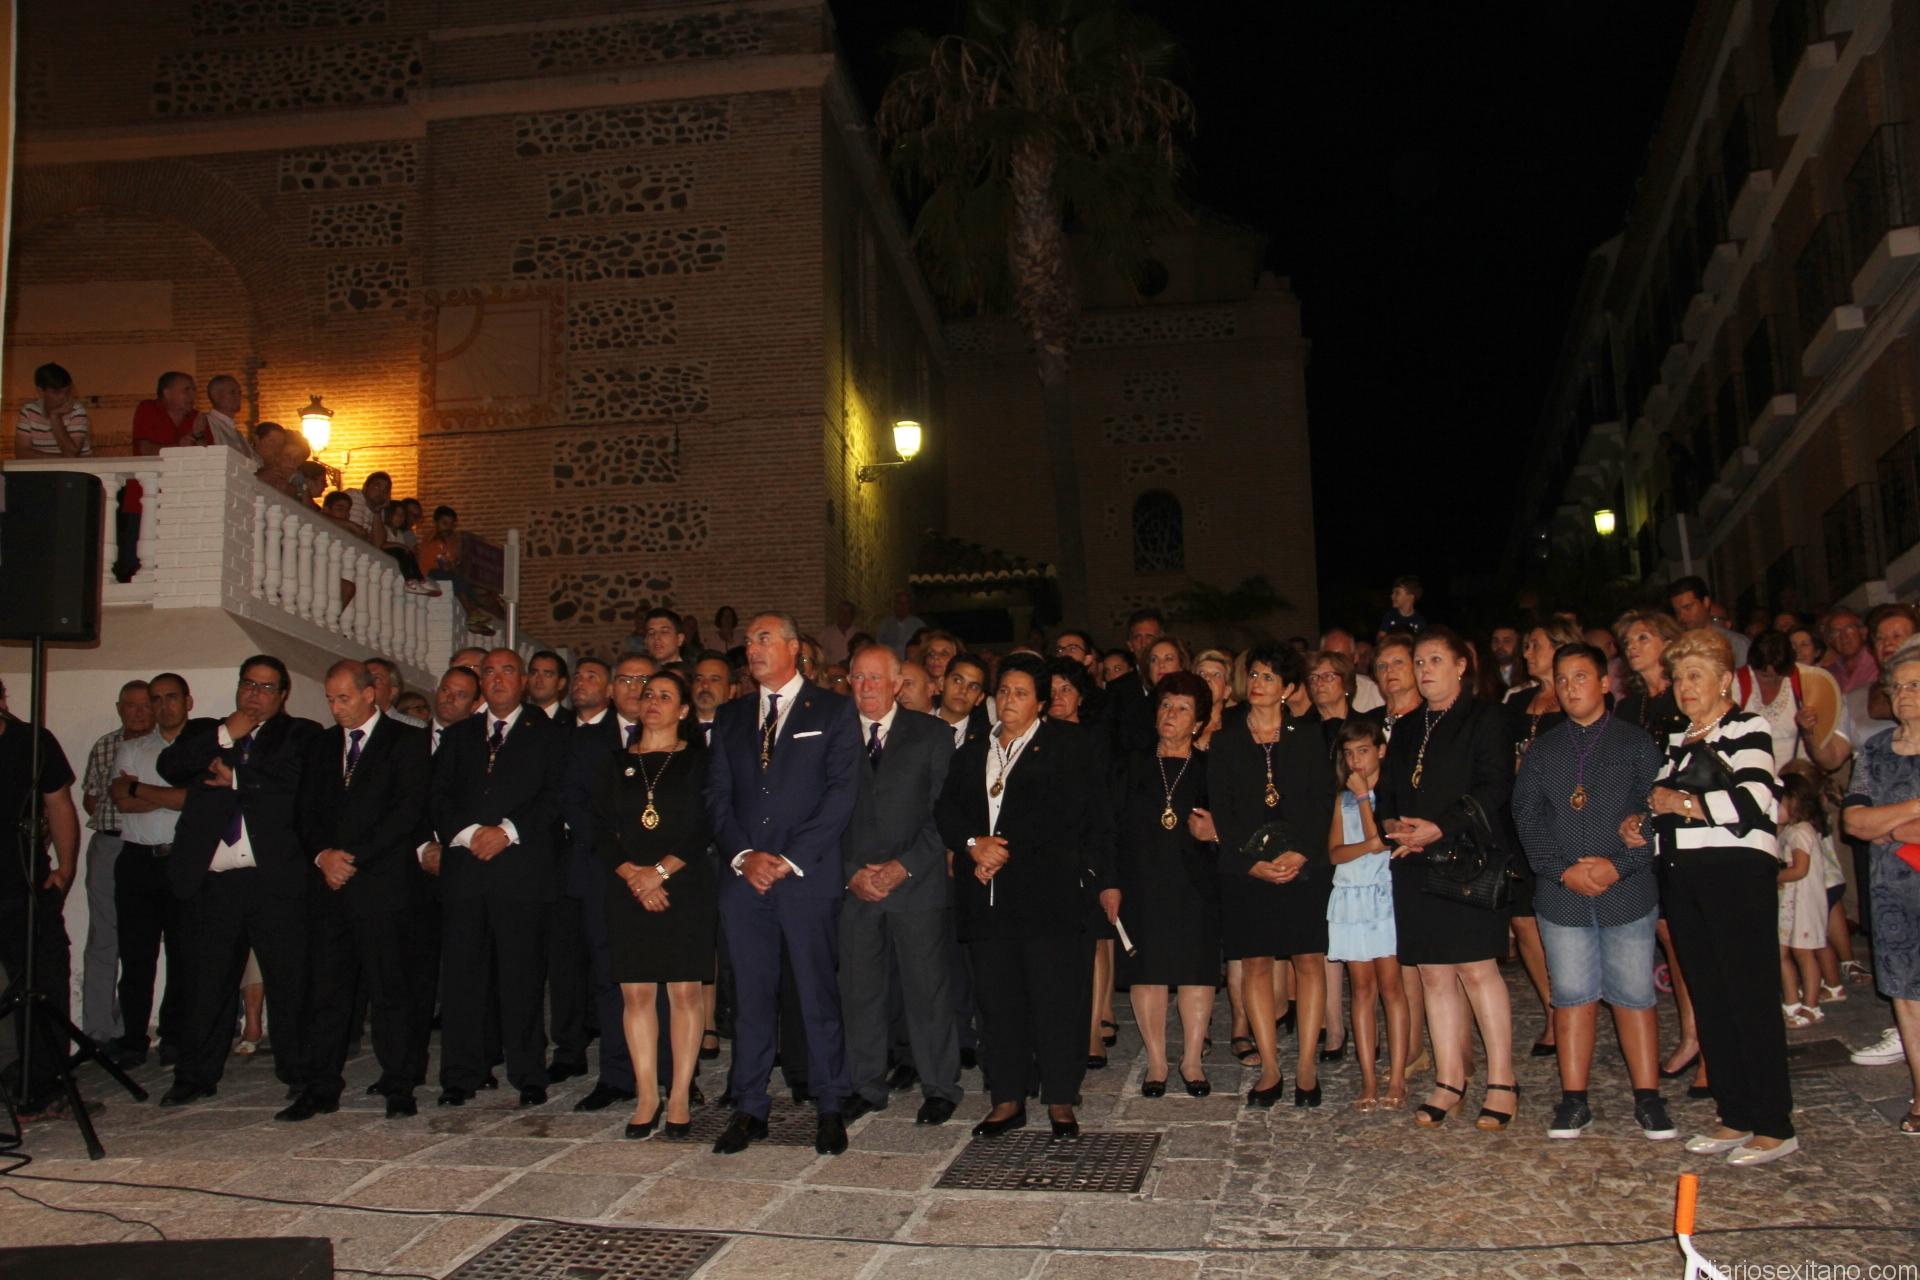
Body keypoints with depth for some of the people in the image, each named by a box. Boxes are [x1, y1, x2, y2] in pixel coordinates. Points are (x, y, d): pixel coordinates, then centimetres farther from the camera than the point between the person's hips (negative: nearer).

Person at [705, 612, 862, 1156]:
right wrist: (743, 856, -6)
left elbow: (842, 791, -5)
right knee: (750, 997, 7)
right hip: (743, 876, 4)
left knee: (818, 994, 0)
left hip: (808, 875, -3)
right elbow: (717, 795, 11)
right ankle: (749, 1108, 15)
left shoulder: (833, 712, 4)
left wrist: (789, 859, -11)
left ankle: (830, 1108, 11)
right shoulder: (730, 717, 17)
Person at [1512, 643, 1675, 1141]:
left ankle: (1648, 1099, 14)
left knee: (1634, 996, 3)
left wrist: (1619, 865, -14)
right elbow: (1527, 815, 3)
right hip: (1561, 895, 2)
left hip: (1627, 891, -2)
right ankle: (1574, 1100, 12)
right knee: (1572, 996, 6)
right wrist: (1563, 870, -10)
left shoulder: (1635, 743, 4)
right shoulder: (1541, 750, 11)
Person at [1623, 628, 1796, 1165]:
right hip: (1683, 878, 8)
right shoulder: (1677, 743, 19)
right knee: (1708, 999, 9)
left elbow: (1755, 798, -18)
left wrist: (1682, 803, -12)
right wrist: (1640, 824, 6)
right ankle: (1735, 1118, 17)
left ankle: (1775, 1126, 1)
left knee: (1752, 995, -6)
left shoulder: (1746, 729, -3)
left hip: (1738, 873, -7)